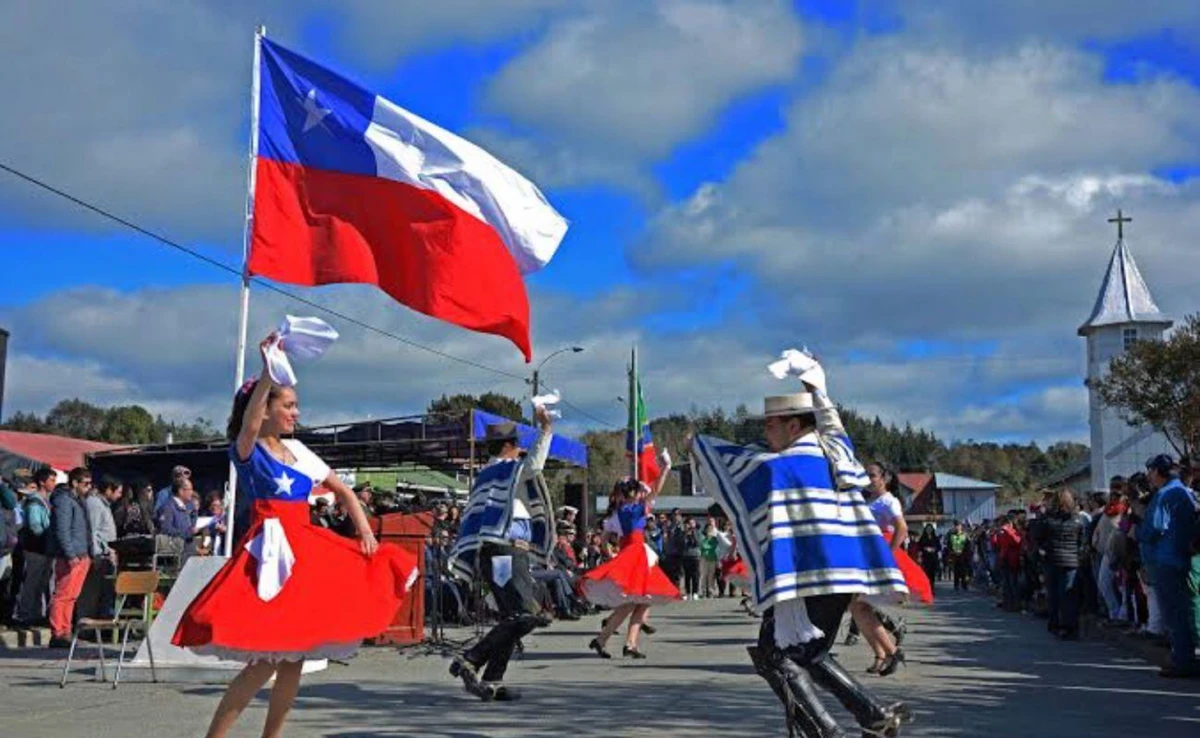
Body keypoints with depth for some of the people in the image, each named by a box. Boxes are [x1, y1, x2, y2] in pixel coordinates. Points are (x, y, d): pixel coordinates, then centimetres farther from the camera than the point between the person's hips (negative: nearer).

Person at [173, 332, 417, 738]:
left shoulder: (298, 450, 14)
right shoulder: (247, 451, -4)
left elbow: (343, 491, 18)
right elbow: (249, 425, -29)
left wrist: (365, 531, 3)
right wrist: (268, 372, -40)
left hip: (306, 553, 7)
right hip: (271, 555, -7)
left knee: (295, 657, 8)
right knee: (267, 659, -12)